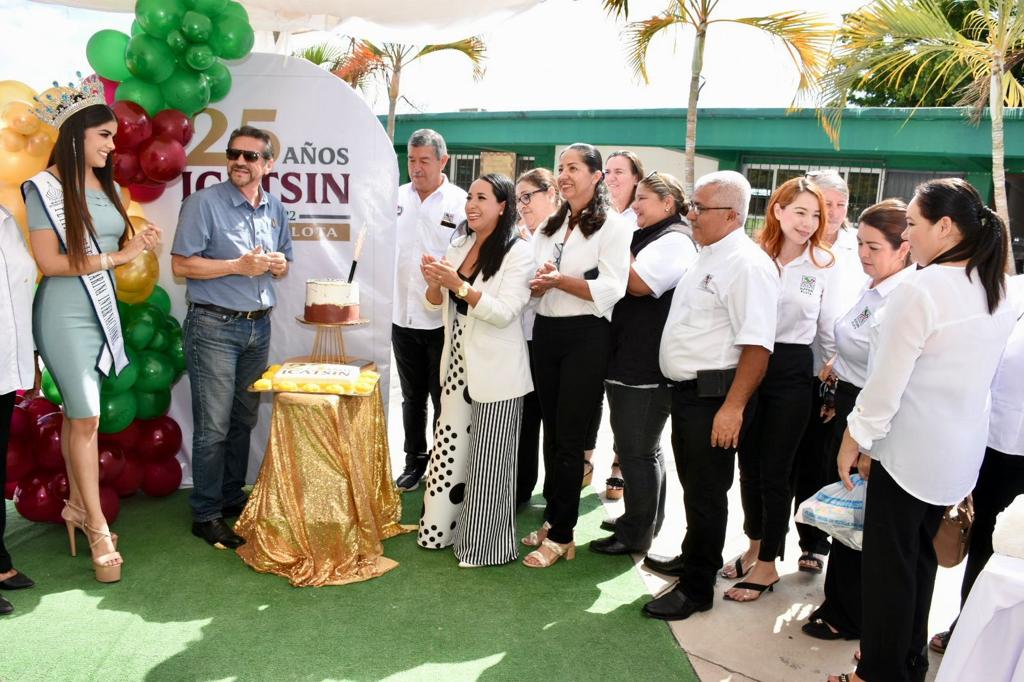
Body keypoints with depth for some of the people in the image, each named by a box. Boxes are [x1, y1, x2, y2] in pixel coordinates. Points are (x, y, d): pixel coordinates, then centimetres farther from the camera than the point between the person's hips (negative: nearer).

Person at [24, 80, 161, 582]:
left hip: (101, 310, 6)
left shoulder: (106, 187, 8)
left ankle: (77, 505, 26)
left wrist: (137, 246, -5)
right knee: (86, 418, -4)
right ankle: (98, 529, 5)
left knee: (76, 413, 14)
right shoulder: (47, 187, -10)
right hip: (66, 315, -6)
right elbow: (49, 262, -14)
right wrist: (118, 257, -16)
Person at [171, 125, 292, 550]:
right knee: (213, 427, -3)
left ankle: (232, 497, 28)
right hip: (214, 326, -6)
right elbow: (181, 264, -11)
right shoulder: (204, 203, -8)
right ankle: (206, 515, 9)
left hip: (259, 325, 6)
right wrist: (239, 266, -17)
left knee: (244, 420, 14)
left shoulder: (275, 209, 11)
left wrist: (278, 265, -2)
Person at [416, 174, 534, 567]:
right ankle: (443, 528, 28)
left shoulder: (518, 252, -10)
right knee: (450, 451, 12)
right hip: (458, 366, 6)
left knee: (488, 461, 4)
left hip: (496, 372, -6)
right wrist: (434, 283, -10)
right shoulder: (458, 246, 10)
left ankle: (487, 545, 20)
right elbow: (436, 306, 12)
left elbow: (504, 312, -20)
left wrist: (458, 284, -26)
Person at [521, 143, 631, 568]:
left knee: (569, 437, -1)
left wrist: (560, 281, -22)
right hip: (545, 333, 6)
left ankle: (562, 535, 10)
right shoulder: (549, 226, 16)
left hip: (586, 338, -6)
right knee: (551, 432, 13)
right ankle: (553, 518, 26)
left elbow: (611, 290, -15)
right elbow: (533, 282, 13)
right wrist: (537, 283, -10)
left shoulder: (613, 226, -5)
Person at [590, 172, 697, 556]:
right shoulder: (646, 237, 18)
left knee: (637, 451, 0)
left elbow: (637, 283, -23)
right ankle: (646, 522, 35)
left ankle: (635, 535, 13)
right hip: (630, 361, 10)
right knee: (643, 449, 20)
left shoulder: (674, 240, -12)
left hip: (647, 366, -10)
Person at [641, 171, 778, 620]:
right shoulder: (707, 258, 14)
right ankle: (692, 559, 39)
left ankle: (696, 587, 16)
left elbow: (756, 344, -24)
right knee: (693, 483, 22)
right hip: (688, 390, 9)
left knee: (706, 493, 2)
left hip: (715, 396, -9)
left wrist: (733, 406, -26)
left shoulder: (746, 264, -17)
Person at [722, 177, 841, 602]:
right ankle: (755, 546, 33)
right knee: (748, 465, 14)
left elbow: (829, 330, 6)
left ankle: (767, 564, 19)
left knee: (774, 471, 4)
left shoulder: (824, 265, -1)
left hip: (792, 372, -2)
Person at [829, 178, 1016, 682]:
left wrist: (854, 442, -8)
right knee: (920, 556, 21)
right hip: (962, 451, 8)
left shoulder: (920, 290, -20)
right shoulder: (996, 292, 5)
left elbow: (886, 384, -19)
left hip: (910, 449, -8)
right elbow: (975, 376, 12)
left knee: (888, 563, 6)